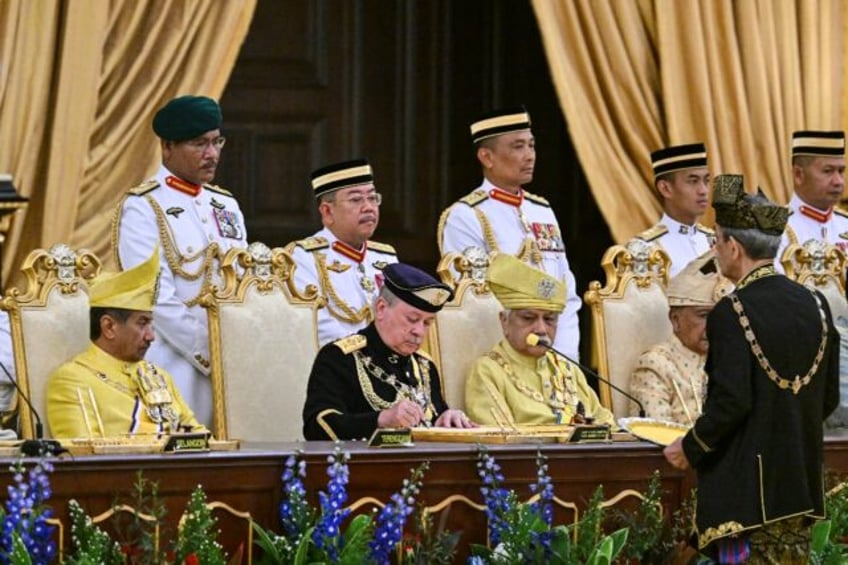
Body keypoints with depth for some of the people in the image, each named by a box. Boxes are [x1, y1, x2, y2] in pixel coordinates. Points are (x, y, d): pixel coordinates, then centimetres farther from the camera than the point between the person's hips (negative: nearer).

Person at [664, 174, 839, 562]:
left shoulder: (733, 313, -16)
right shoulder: (813, 305, 6)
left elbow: (731, 402, -21)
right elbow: (828, 398, 11)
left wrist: (690, 449, -6)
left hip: (748, 491, -7)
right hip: (802, 483, 7)